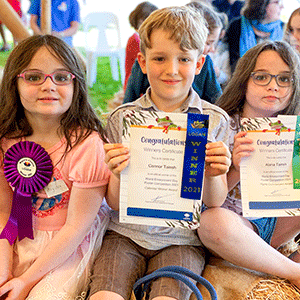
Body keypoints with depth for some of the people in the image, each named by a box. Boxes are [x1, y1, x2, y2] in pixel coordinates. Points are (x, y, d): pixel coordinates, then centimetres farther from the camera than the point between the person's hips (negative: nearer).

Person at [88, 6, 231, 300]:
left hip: (181, 239, 0)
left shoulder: (214, 120, 0)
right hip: (126, 233, 1)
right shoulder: (122, 119, -1)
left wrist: (212, 176, -18)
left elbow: (214, 202, 3)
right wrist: (118, 175, -20)